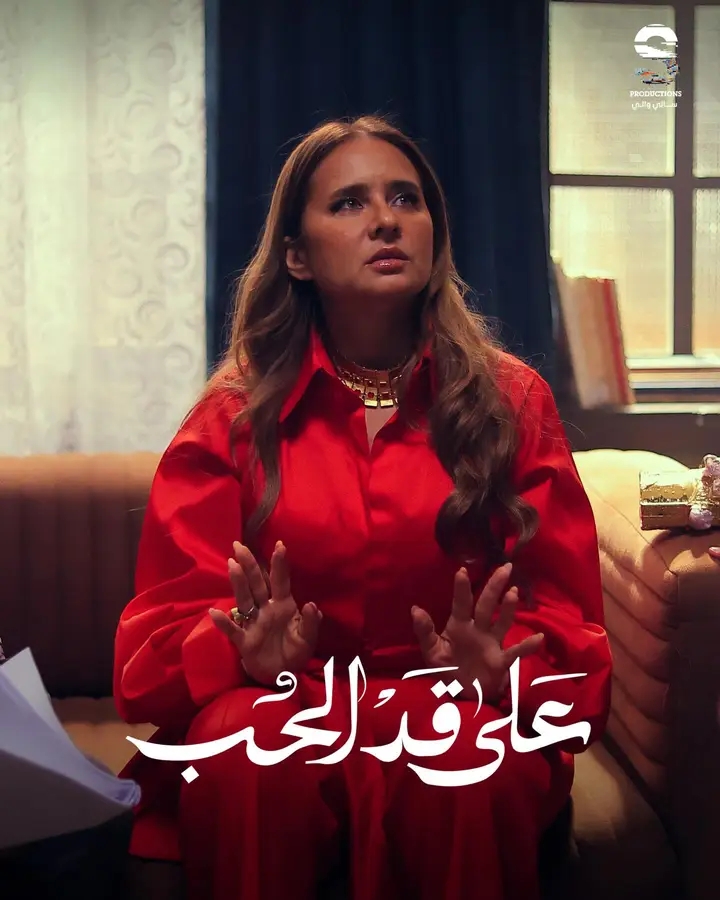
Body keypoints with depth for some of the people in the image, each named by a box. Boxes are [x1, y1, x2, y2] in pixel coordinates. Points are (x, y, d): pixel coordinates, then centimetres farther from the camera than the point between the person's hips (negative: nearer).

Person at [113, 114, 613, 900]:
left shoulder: (512, 400, 7)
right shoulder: (235, 414, 7)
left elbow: (565, 618, 3)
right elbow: (170, 619, 1)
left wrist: (498, 669, -20)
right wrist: (252, 655, -22)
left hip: (454, 713, 1)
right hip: (284, 708, 0)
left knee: (460, 765, -34)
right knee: (250, 759, -34)